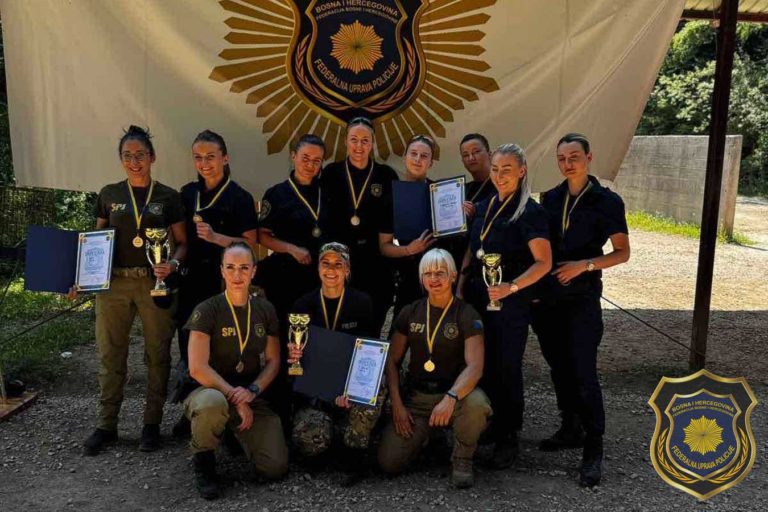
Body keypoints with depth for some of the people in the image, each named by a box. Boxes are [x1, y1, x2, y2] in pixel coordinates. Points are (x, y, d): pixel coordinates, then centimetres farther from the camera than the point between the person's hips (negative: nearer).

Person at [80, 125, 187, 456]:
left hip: (155, 284, -1)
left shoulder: (168, 197, 4)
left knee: (157, 355, 4)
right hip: (113, 282, 2)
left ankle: (151, 424, 18)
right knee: (110, 355, 6)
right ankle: (106, 425, 19)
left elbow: (182, 243, 5)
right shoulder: (108, 195, 9)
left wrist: (173, 264, -15)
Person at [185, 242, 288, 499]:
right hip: (212, 390, -3)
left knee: (276, 467, -13)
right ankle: (203, 459, -8)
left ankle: (240, 433, 21)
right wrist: (235, 397, -22)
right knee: (213, 403, -41)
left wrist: (252, 391, -13)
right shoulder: (207, 310, -11)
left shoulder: (265, 310, 3)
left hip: (251, 398, 3)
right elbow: (198, 368, -17)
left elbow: (273, 361, 5)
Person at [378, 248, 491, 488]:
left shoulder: (467, 315, -8)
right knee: (389, 462, -15)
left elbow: (474, 366, -19)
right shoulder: (410, 312, 3)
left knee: (476, 403, -38)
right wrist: (397, 404, -6)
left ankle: (462, 459, -7)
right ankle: (423, 433, 19)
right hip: (415, 396, 3)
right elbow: (392, 361, 6)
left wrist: (450, 398, -36)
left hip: (454, 393, -2)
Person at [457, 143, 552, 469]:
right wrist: (460, 288, 8)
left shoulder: (530, 212, -9)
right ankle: (488, 426, 29)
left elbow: (544, 262, -14)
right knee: (480, 364, 12)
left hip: (510, 304, -6)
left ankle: (508, 438, 18)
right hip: (476, 299, 6)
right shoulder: (484, 207, 11)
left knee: (506, 368, 3)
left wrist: (511, 287, -25)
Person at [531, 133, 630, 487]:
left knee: (583, 372, -6)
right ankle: (570, 429, 30)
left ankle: (593, 450, 5)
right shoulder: (550, 199, 8)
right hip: (547, 297, 5)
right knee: (559, 367, 13)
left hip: (582, 298, -5)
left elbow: (622, 252, -3)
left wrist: (585, 265, -17)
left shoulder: (606, 202, -4)